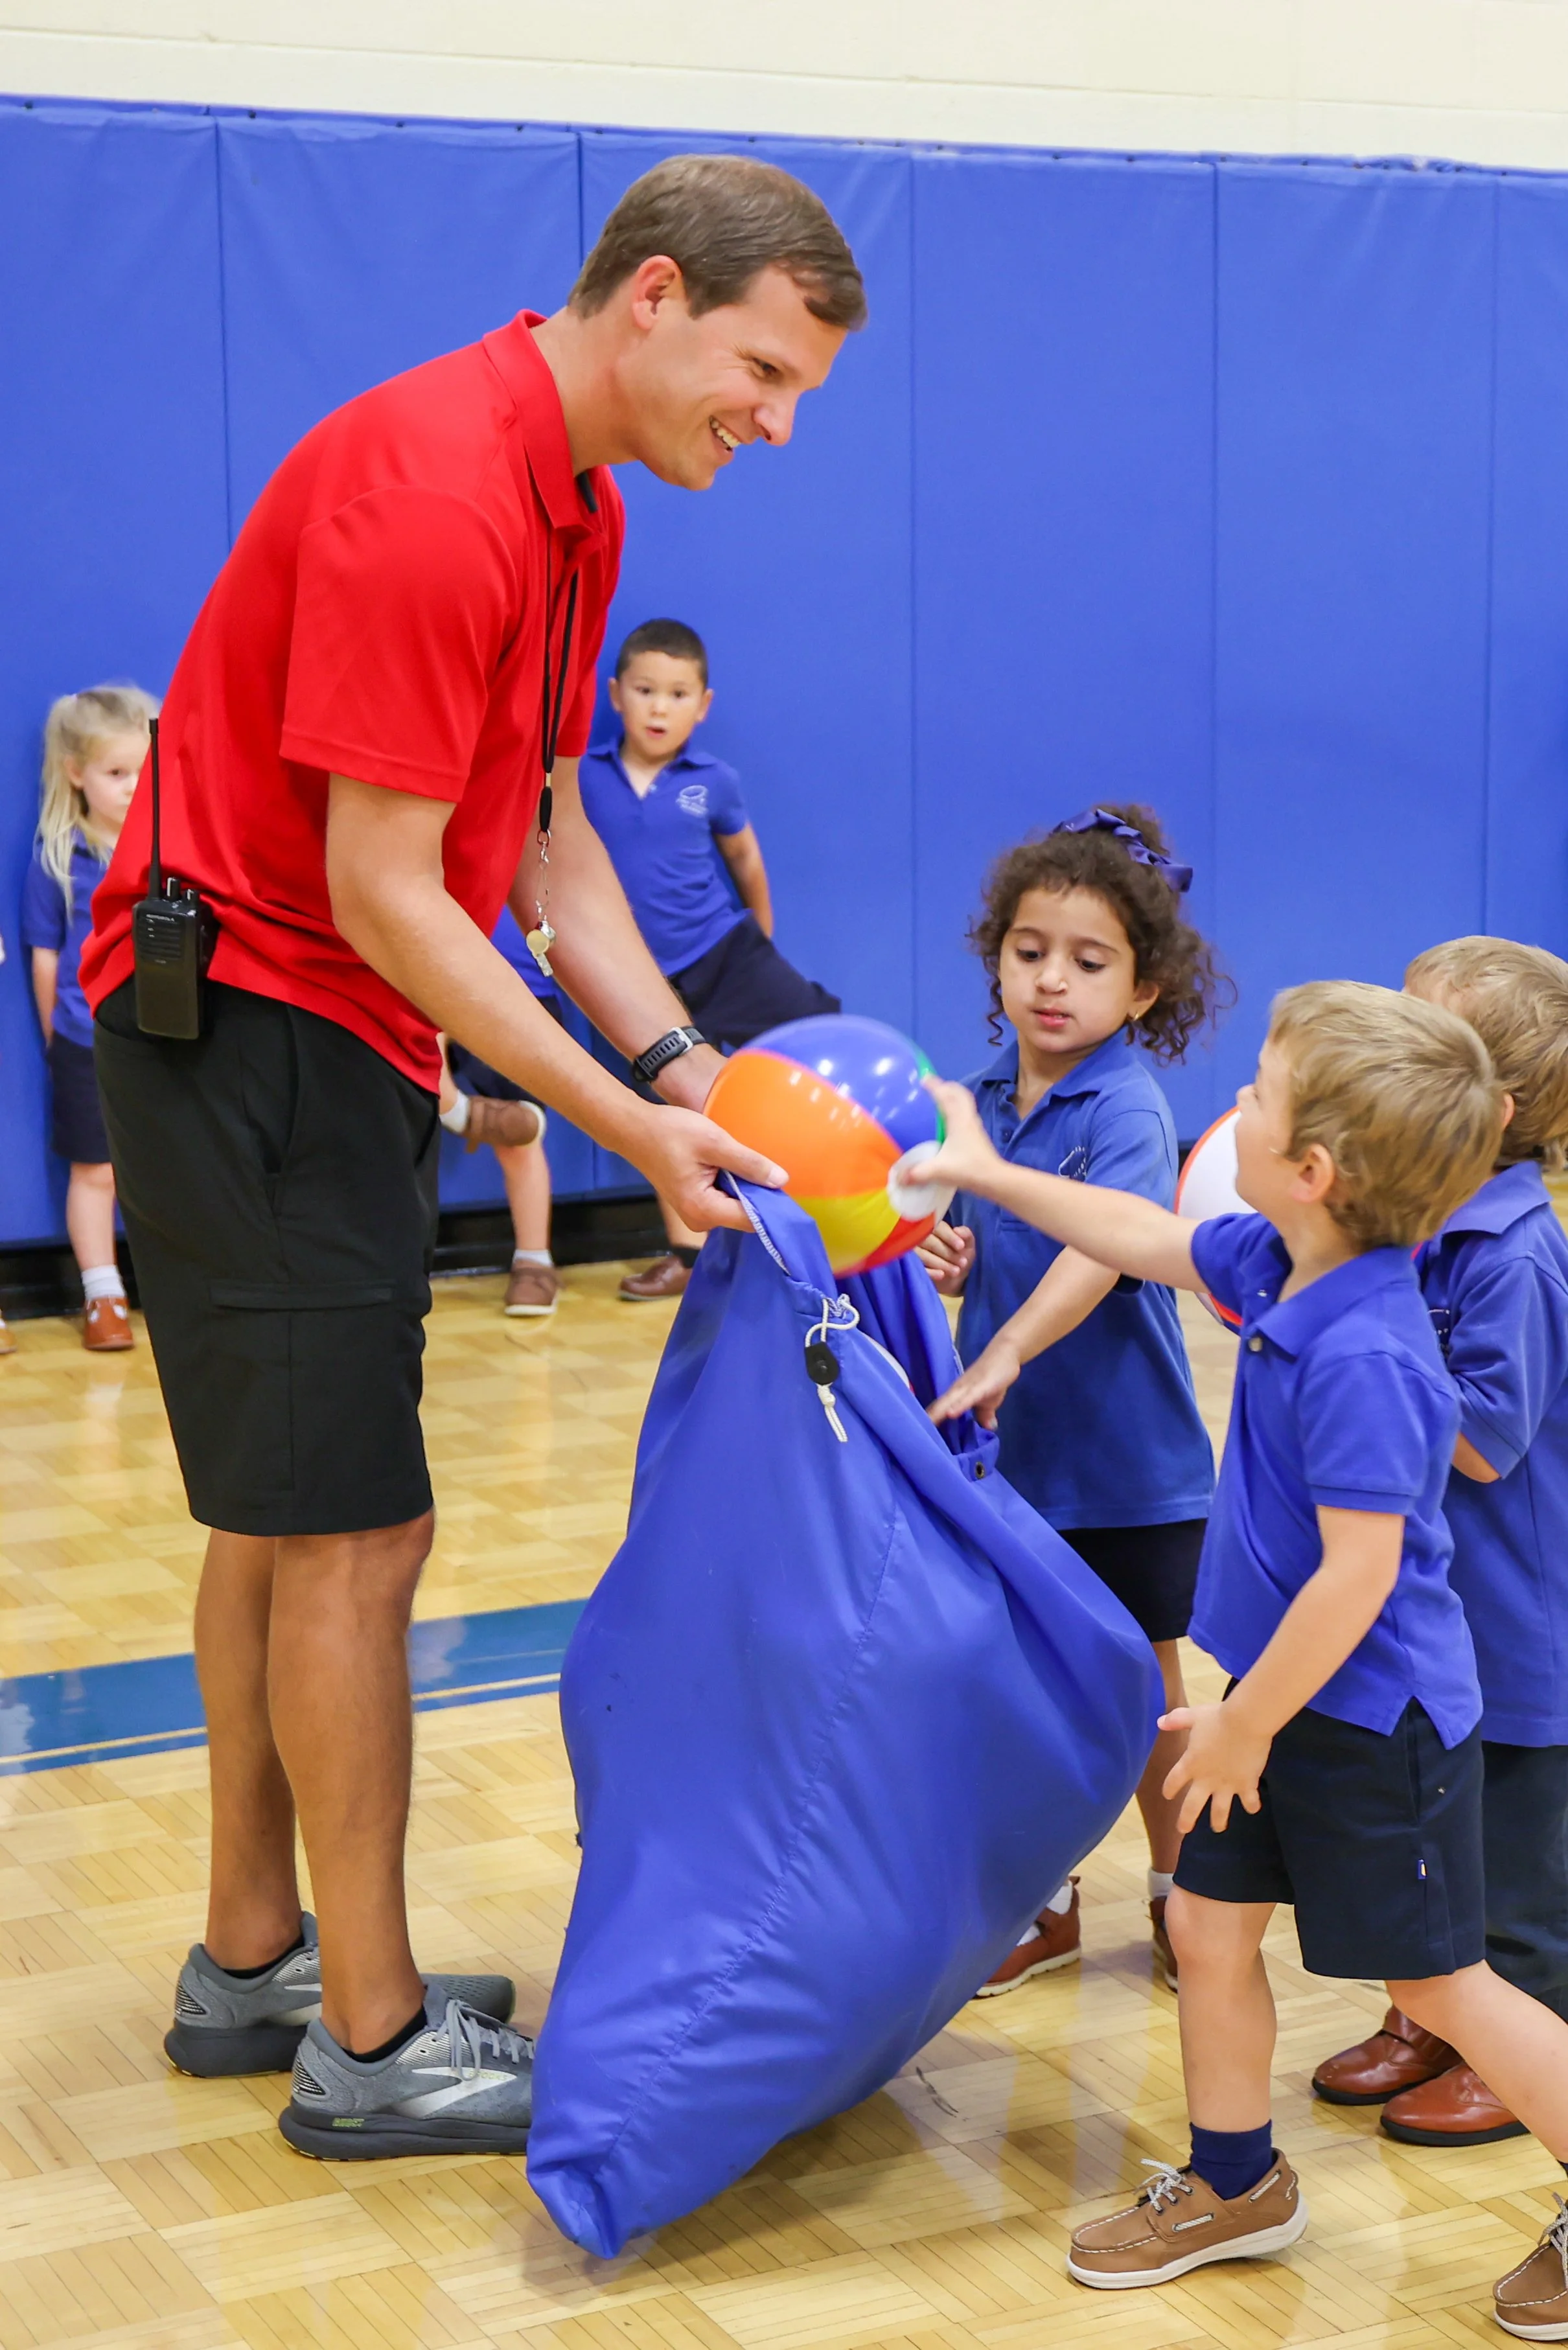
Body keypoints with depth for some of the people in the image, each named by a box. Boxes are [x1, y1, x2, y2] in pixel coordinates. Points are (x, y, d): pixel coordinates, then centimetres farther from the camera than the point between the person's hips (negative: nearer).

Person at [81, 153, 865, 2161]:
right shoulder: (431, 493, -23)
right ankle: (372, 2043, 6)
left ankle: (253, 1967, 29)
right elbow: (384, 895, -24)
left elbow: (544, 836, 10)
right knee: (351, 1538, -6)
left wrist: (684, 1063, -1)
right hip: (247, 1020, -11)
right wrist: (628, 1126, -19)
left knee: (283, 1520, 16)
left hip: (325, 1035, 11)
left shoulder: (572, 504, 8)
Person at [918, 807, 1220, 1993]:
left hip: (1129, 1462, -5)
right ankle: (1043, 1900, 31)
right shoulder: (985, 1100, 2)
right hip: (1013, 1453, 5)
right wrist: (952, 1264, -8)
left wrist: (1003, 1355, -48)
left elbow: (1106, 1241, -35)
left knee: (1142, 1694, 11)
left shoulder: (1128, 1109, -18)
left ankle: (1183, 1894, 31)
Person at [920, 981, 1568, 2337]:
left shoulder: (1360, 1355, -30)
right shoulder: (1274, 1265, -3)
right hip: (1293, 1695, 9)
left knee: (1442, 1984, 4)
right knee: (1210, 1925, 16)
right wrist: (984, 1174, 22)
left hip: (1376, 1719, -9)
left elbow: (1360, 1570, -28)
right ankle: (1234, 2186, 34)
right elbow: (1146, 1239, 16)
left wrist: (1248, 1723, -17)